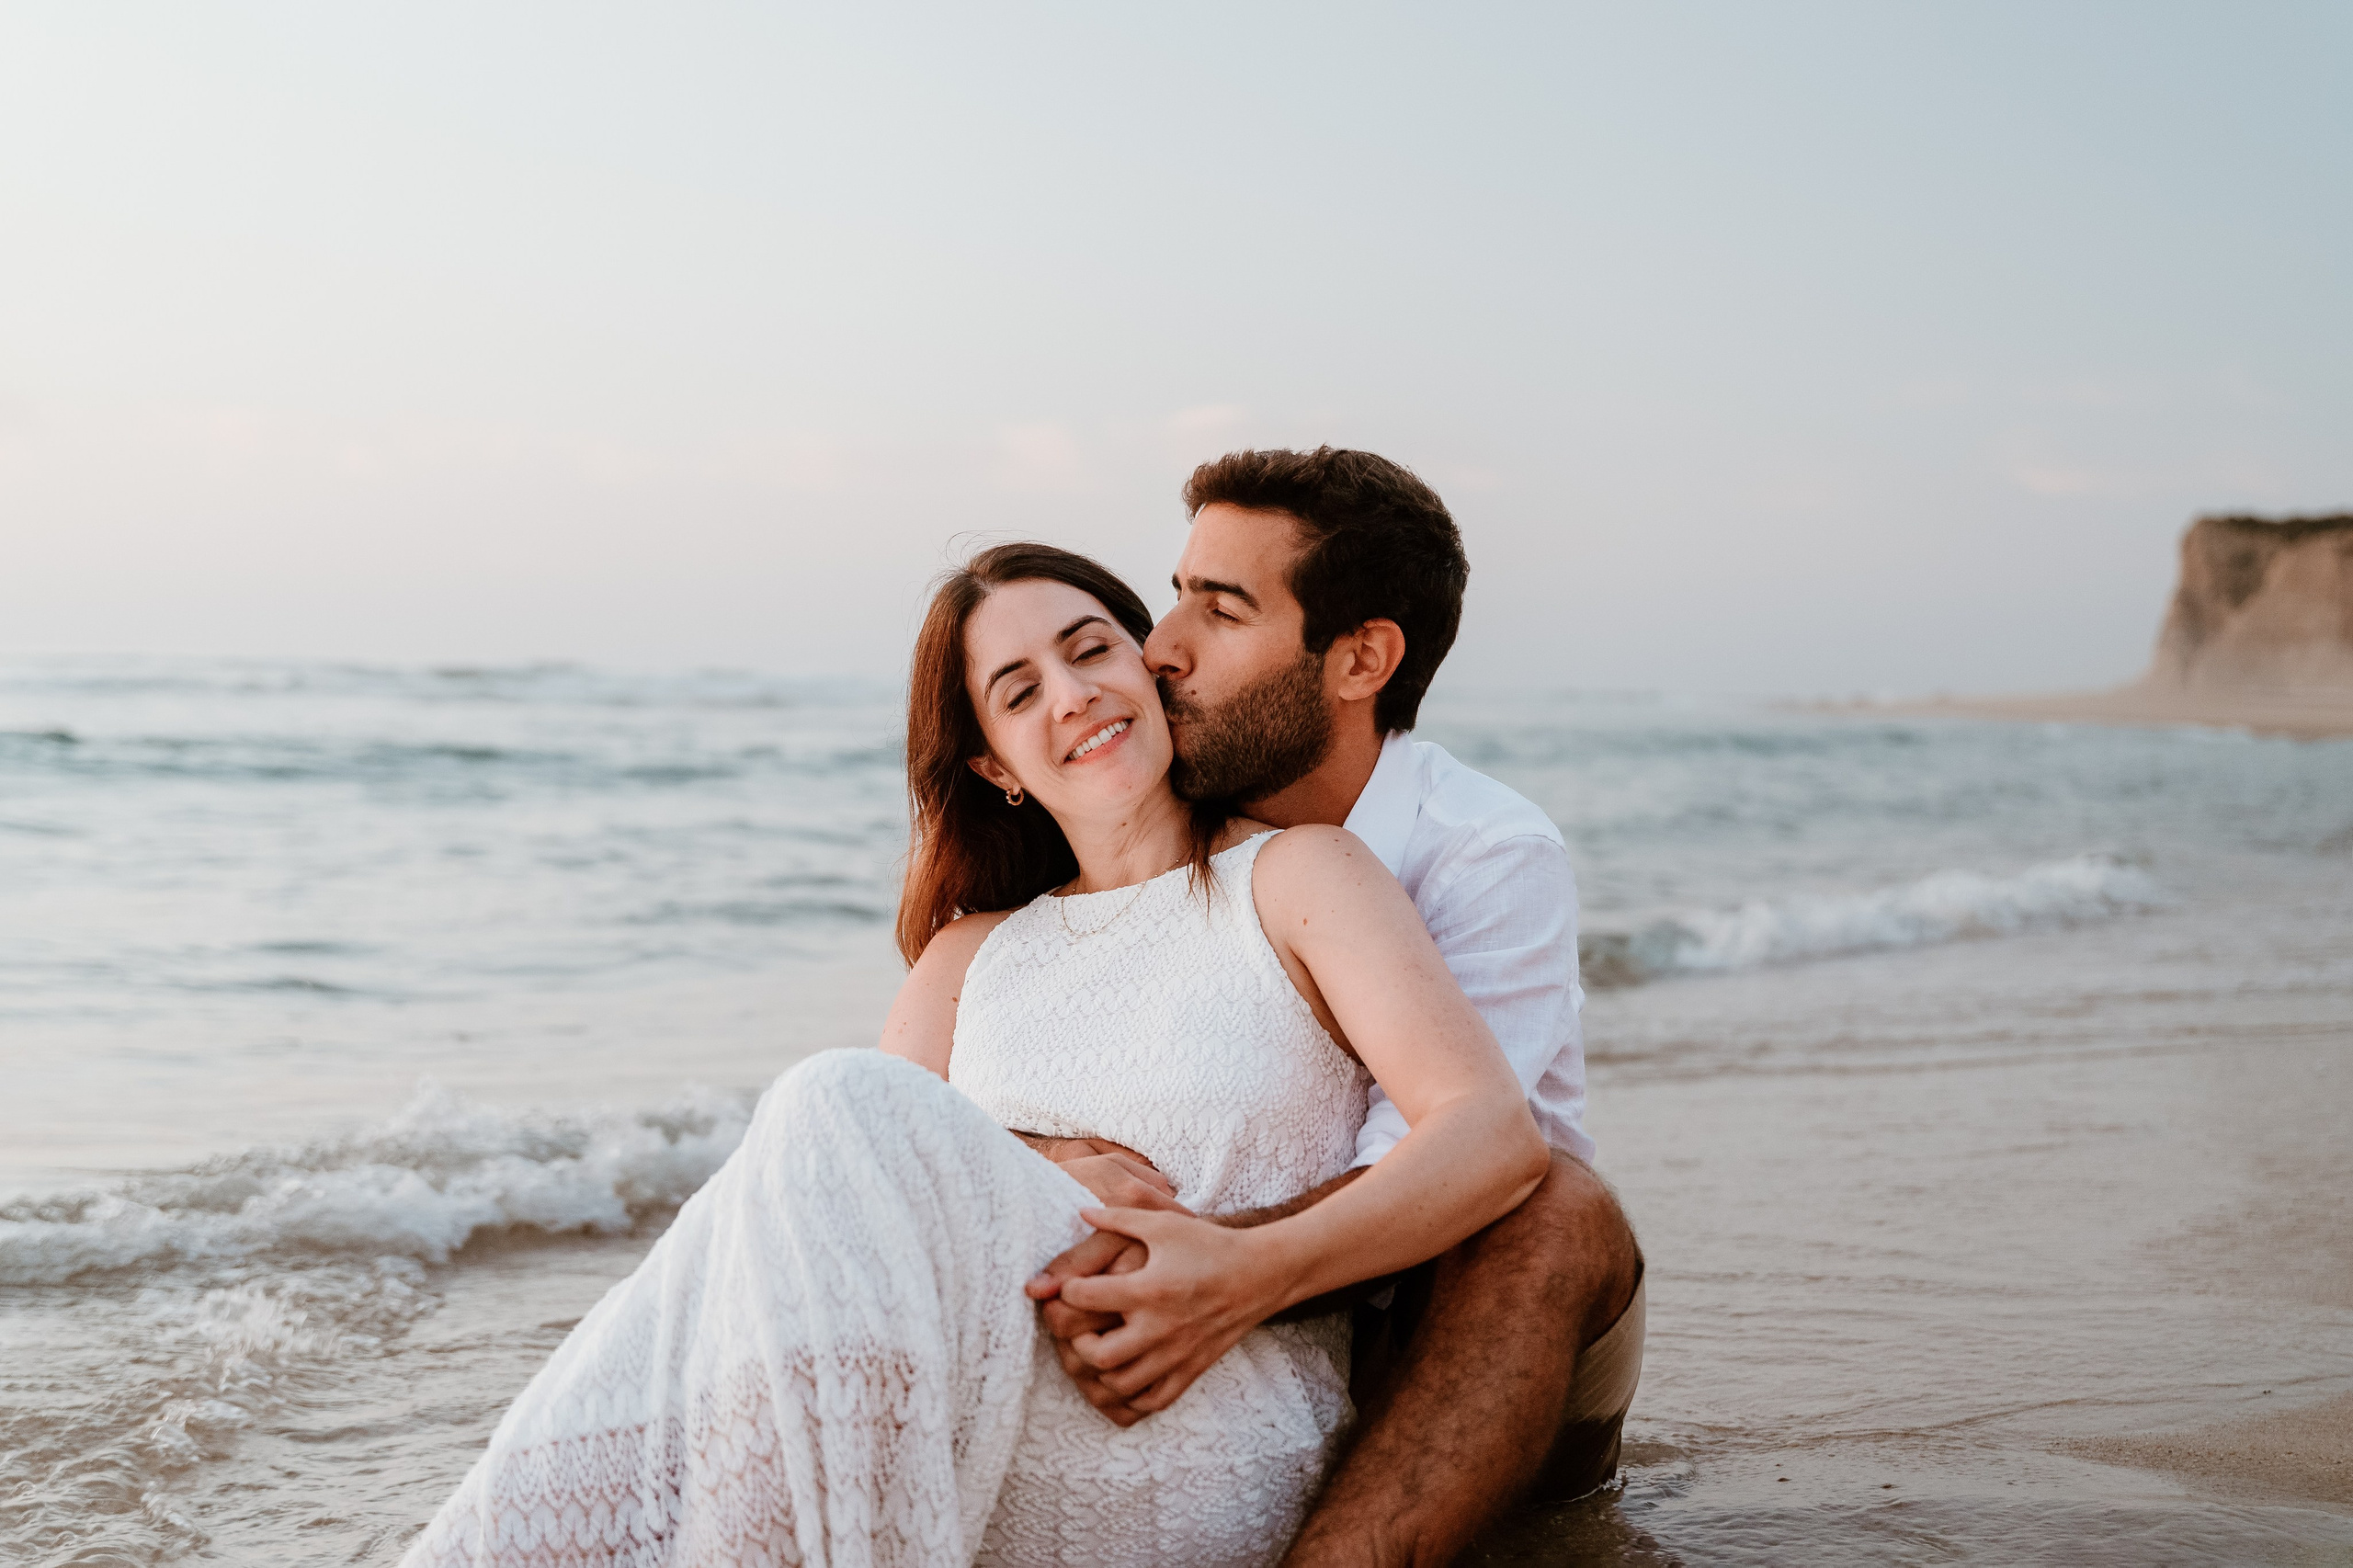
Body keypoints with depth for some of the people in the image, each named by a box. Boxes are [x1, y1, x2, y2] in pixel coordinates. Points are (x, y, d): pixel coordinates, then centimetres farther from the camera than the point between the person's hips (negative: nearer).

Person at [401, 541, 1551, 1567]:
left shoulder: (1296, 875, 10)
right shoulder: (973, 954, 24)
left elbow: (1496, 1138, -5)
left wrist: (1251, 1274, -22)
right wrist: (1033, 1185, -12)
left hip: (1210, 1461, -4)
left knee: (840, 1115, -26)